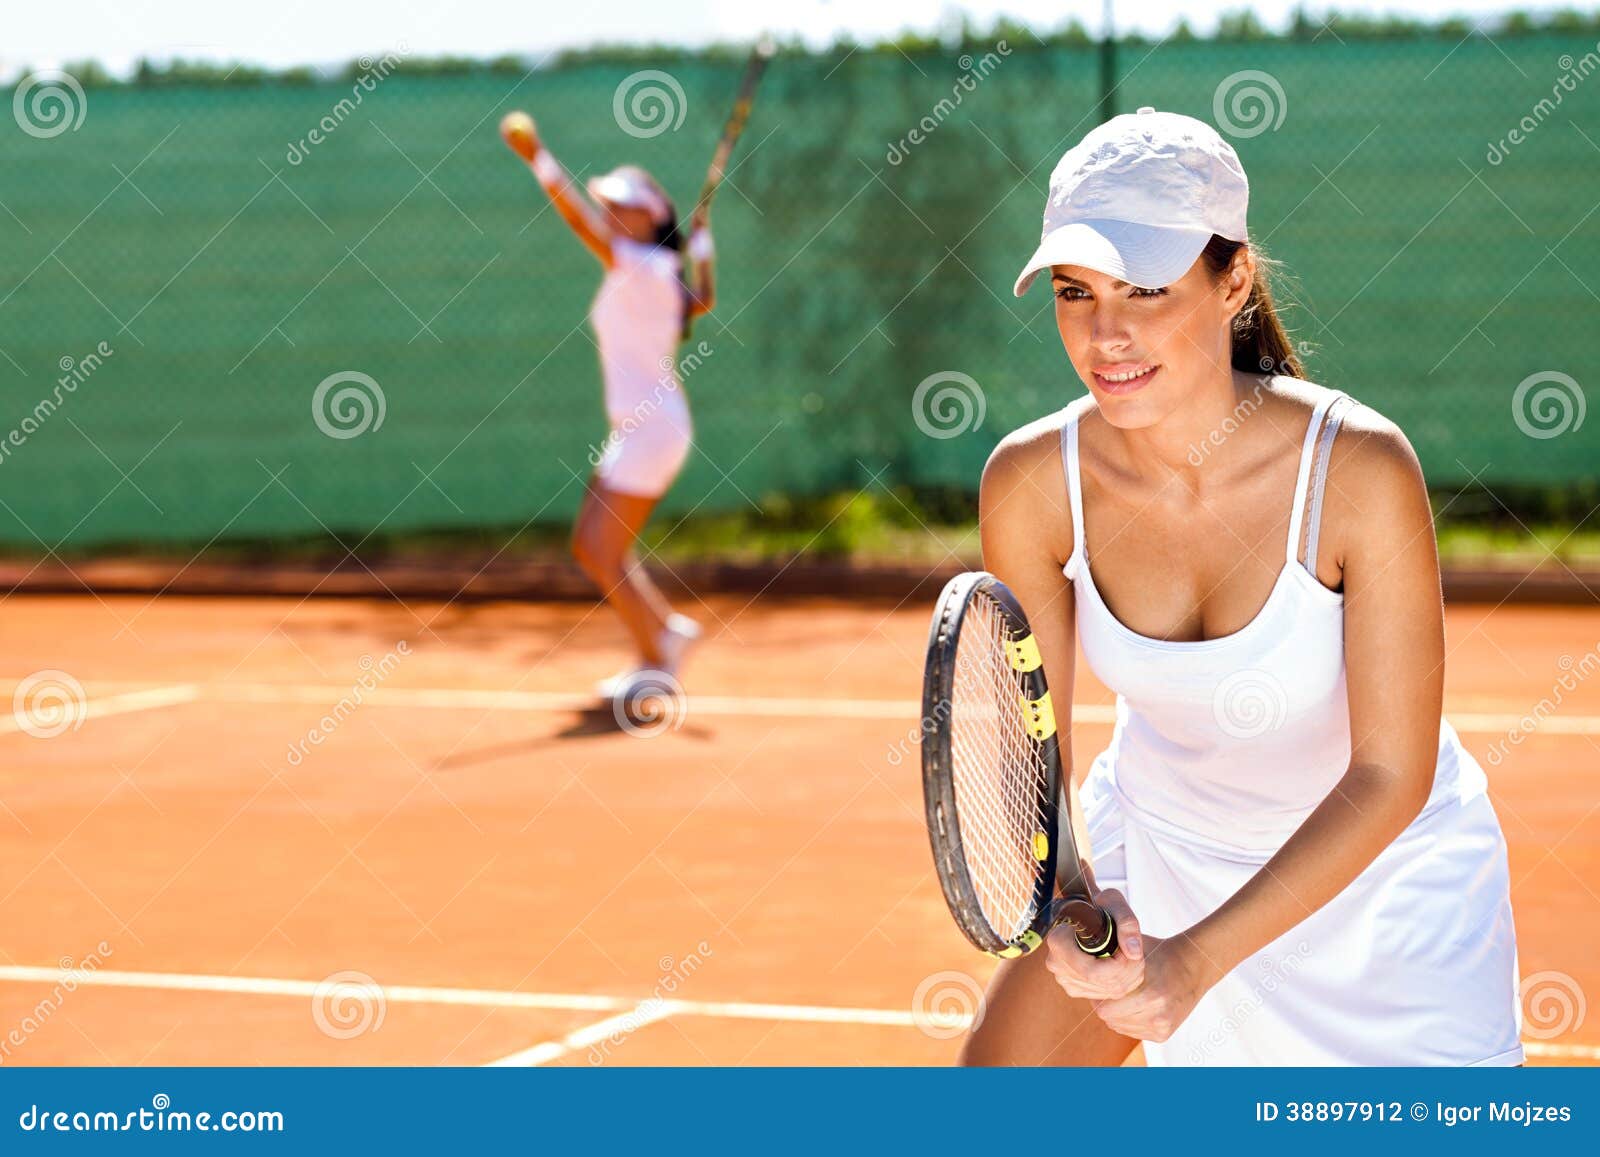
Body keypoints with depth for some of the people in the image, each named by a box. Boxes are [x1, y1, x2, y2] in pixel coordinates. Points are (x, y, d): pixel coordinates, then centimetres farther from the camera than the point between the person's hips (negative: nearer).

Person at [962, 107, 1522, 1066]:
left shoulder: (1361, 469, -30)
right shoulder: (1032, 484, -21)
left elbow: (1390, 774, -26)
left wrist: (1199, 958, -34)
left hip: (1381, 872, -3)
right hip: (1159, 843, 3)